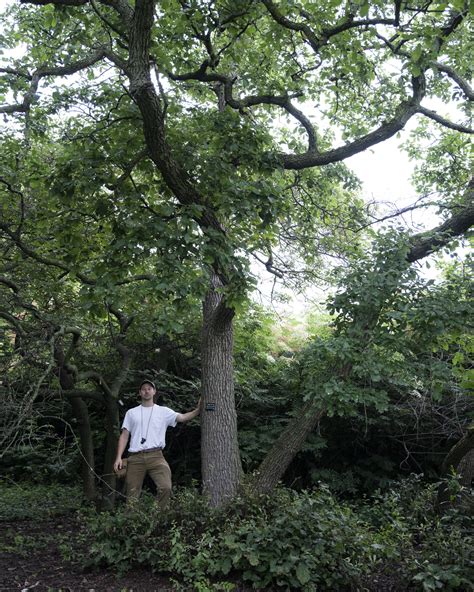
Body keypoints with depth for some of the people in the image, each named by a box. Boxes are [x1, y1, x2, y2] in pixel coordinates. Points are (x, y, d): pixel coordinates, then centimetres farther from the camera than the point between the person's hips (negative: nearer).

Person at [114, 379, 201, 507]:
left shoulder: (163, 411, 10)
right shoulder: (131, 413, 15)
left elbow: (182, 417, -3)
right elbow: (124, 436, 12)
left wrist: (198, 410, -19)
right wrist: (119, 457, 1)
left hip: (156, 456, -1)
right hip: (135, 458, 1)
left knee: (165, 487, -16)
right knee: (132, 493, 4)